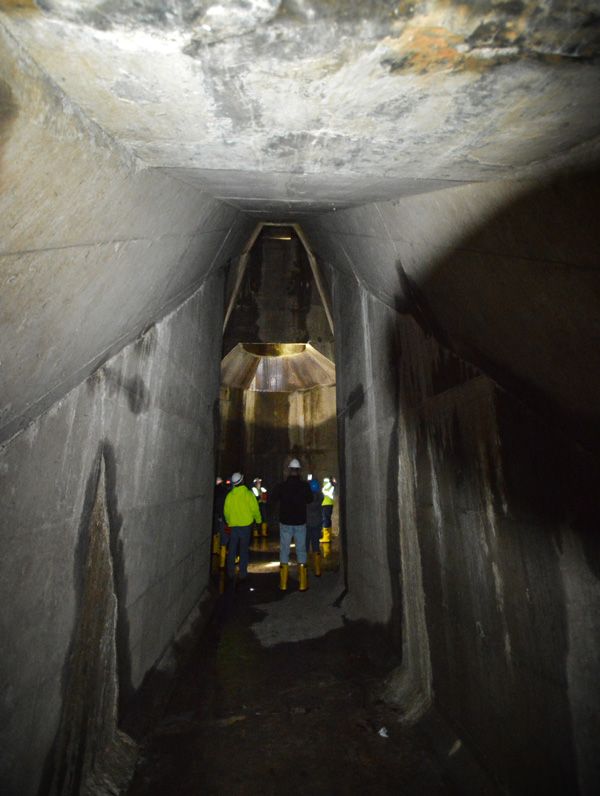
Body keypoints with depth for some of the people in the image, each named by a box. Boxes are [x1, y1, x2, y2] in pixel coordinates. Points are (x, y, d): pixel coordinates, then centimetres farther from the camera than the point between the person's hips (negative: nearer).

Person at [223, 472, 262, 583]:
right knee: (244, 550, 8)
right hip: (246, 525, -2)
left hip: (233, 526, 2)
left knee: (232, 550, 14)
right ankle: (243, 573, 11)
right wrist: (258, 520, 7)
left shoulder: (229, 495, -4)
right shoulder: (248, 494, -12)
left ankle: (231, 572, 21)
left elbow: (226, 511, 4)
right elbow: (255, 509, -9)